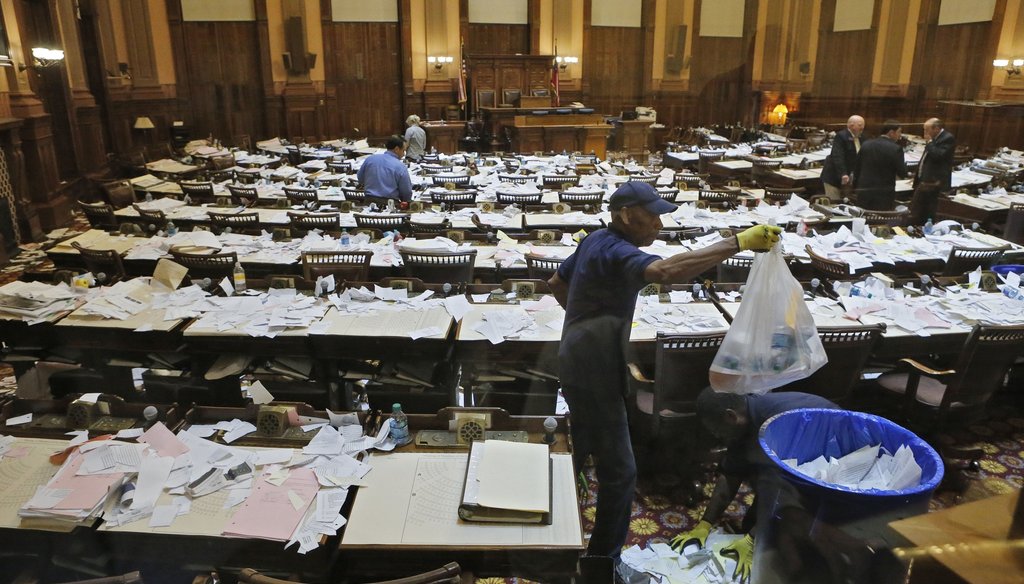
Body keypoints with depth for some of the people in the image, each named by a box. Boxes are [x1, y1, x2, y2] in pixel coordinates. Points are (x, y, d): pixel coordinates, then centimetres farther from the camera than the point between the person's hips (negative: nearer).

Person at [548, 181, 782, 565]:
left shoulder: (596, 241, 7)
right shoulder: (617, 252, -24)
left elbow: (556, 283, 20)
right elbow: (667, 271, -45)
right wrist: (739, 242, -44)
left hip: (578, 364, 11)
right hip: (594, 374, -11)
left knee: (576, 452, 26)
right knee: (619, 471, -2)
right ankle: (605, 562, 12)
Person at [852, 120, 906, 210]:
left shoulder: (866, 145, 4)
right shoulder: (895, 149, -11)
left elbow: (856, 168, 9)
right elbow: (902, 173, -8)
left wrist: (856, 188, 17)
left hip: (864, 193, 5)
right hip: (884, 196, -4)